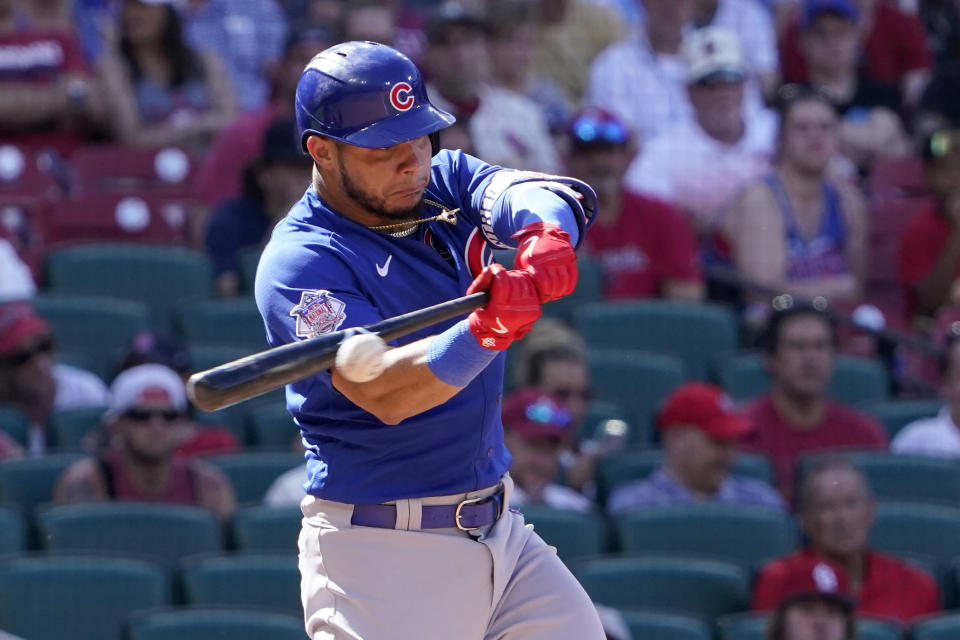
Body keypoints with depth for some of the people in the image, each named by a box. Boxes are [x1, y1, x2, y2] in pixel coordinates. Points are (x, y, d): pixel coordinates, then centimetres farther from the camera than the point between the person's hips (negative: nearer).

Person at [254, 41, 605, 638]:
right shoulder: (299, 263, -15)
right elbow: (382, 392, -29)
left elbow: (545, 194, -13)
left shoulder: (446, 182, 6)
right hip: (378, 555, -6)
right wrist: (484, 331, -45)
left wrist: (547, 235, -36)